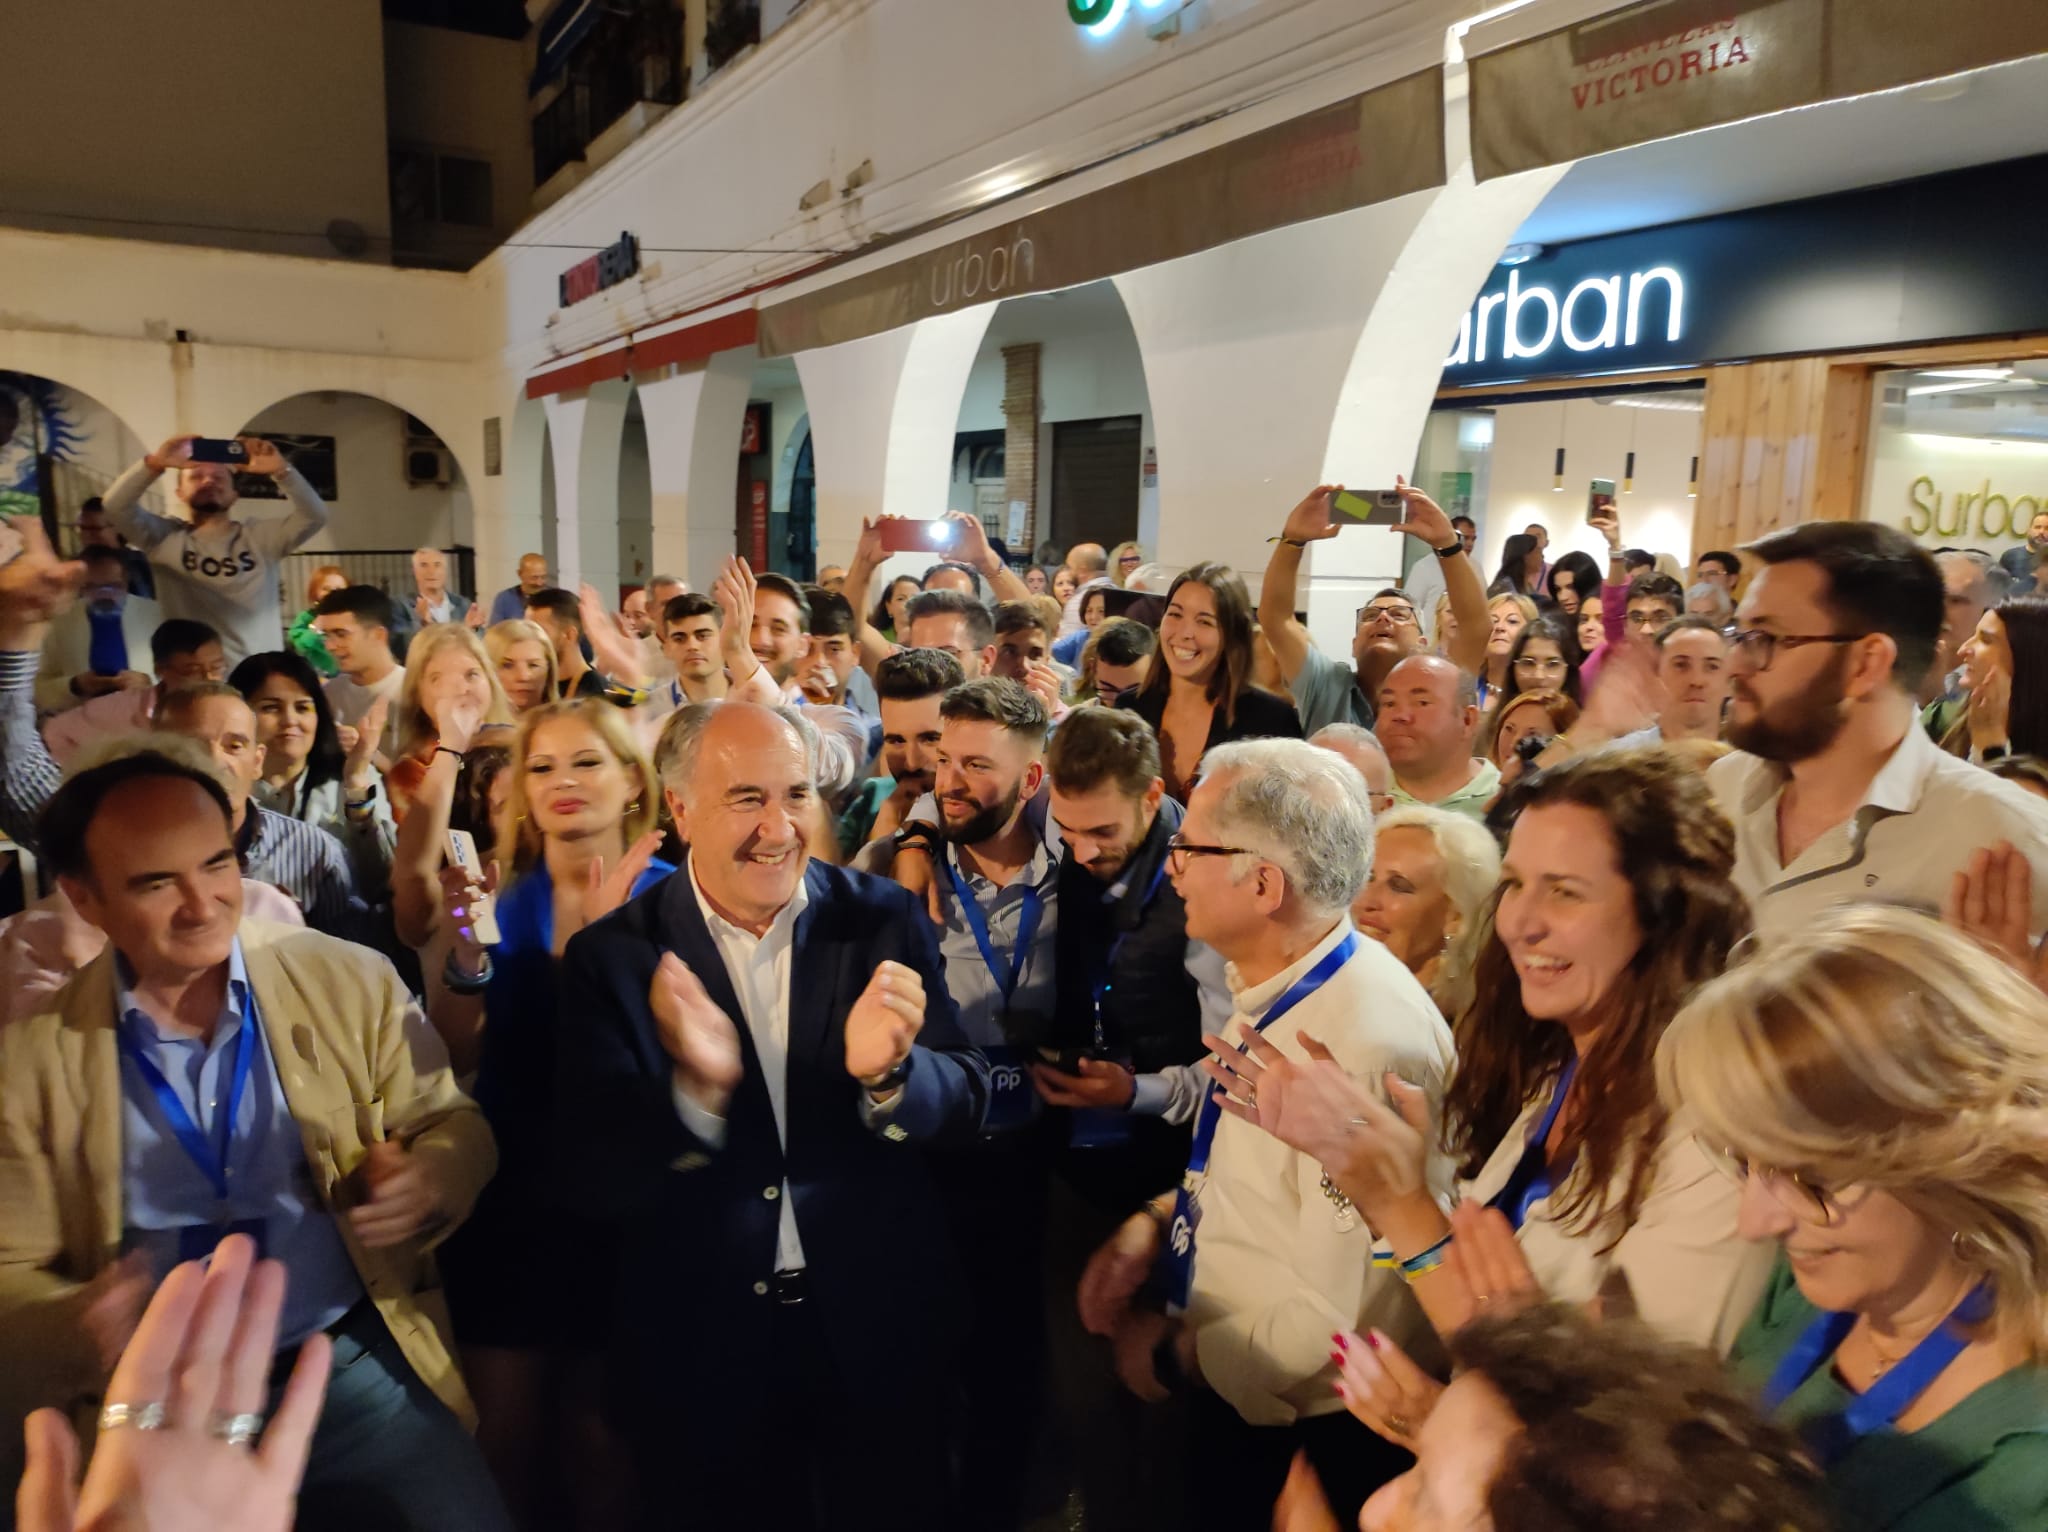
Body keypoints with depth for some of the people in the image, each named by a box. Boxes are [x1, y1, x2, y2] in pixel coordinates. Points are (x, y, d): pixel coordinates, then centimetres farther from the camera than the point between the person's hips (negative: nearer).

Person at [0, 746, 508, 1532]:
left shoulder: (352, 982, -4)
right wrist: (76, 1328, -20)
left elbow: (453, 1123, 3)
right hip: (150, 1407, 0)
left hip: (358, 1365, 0)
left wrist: (428, 1181, -20)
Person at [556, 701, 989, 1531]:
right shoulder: (613, 956, -9)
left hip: (880, 1328, 1)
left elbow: (966, 1103, -8)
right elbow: (595, 1178, -13)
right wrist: (696, 1091, -33)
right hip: (704, 1346, -1)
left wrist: (887, 1074, -30)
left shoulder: (885, 920, -6)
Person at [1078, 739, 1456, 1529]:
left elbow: (1346, 1318, -27)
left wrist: (1175, 1355, -14)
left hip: (1312, 1438, -7)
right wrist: (1155, 1222, -4)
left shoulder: (1367, 1045, -31)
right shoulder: (1272, 990, -4)